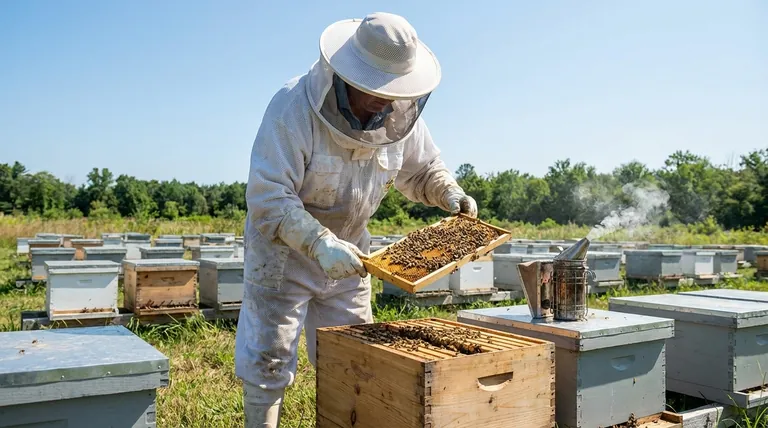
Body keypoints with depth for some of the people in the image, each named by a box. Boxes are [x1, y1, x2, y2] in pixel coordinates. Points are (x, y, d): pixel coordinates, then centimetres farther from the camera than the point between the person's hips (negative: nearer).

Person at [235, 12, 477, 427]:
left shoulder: (401, 115, -10)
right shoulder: (293, 108, -27)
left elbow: (421, 169, 7)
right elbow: (268, 197, -32)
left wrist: (449, 193, -13)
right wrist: (321, 244, -43)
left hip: (347, 254, 5)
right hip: (282, 252, -4)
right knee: (268, 363, 6)